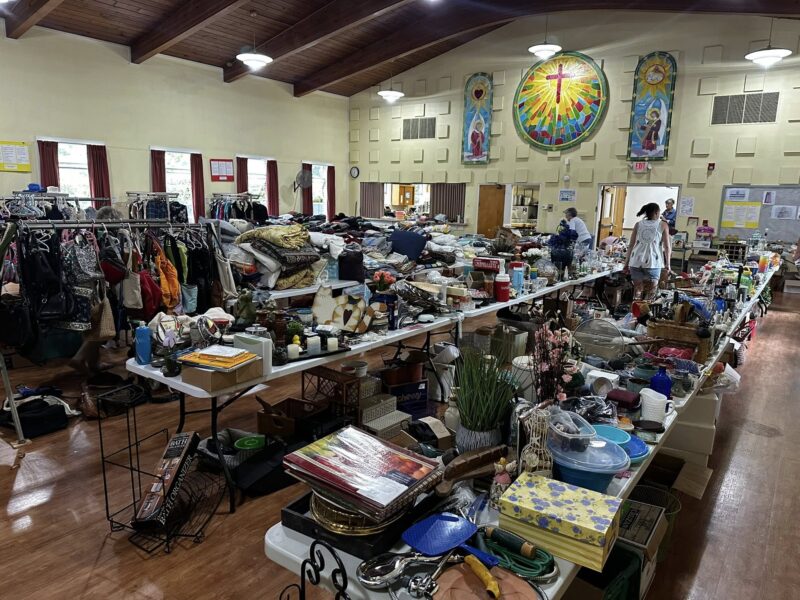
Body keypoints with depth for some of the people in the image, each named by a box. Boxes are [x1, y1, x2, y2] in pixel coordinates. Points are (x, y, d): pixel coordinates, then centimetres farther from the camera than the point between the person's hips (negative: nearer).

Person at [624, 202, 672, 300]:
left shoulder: (638, 224, 11)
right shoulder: (663, 225, 5)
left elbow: (631, 245, 8)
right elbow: (667, 247, 0)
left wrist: (626, 263, 12)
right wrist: (667, 265, 3)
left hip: (636, 262, 3)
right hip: (653, 263, -3)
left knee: (637, 291, 11)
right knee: (650, 294, 2)